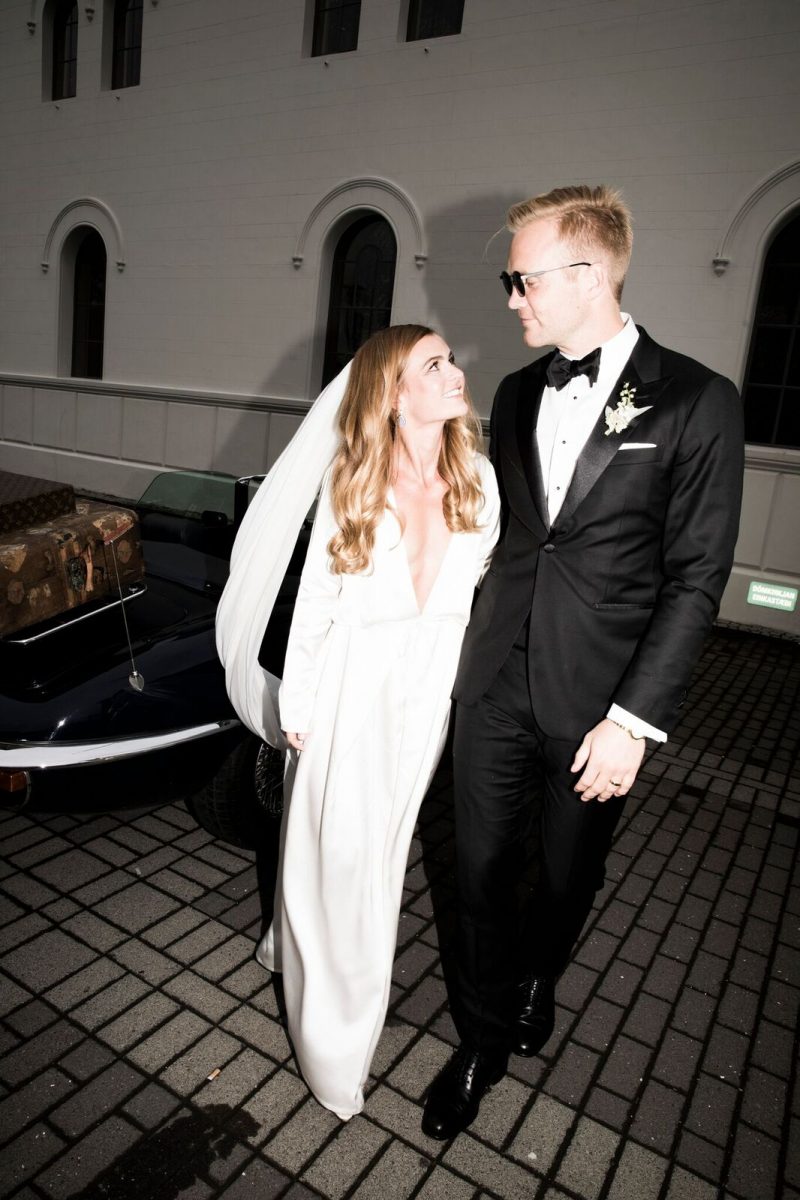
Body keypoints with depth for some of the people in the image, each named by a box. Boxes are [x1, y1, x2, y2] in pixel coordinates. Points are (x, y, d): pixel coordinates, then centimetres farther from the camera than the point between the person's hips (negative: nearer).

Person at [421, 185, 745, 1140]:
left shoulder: (695, 402, -9)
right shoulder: (516, 395, 7)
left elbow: (695, 579, -11)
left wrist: (634, 719, -14)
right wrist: (468, 651, 8)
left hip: (596, 700, -3)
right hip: (494, 684, 4)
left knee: (570, 874, 18)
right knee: (481, 866, 12)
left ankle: (535, 980, 51)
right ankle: (486, 1040, 37)